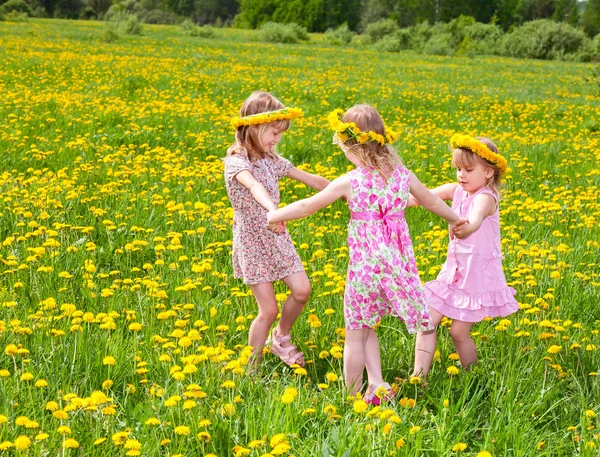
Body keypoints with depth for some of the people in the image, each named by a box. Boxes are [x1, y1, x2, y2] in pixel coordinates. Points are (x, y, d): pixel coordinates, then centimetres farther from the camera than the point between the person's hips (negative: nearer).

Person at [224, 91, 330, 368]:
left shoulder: (271, 159, 6)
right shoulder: (236, 161, -17)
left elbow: (310, 180, 12)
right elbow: (254, 185, -40)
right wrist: (271, 209, -60)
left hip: (277, 237, 6)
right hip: (251, 241, -6)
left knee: (302, 290, -3)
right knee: (268, 309, -7)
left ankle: (281, 338, 23)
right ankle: (251, 367, 8)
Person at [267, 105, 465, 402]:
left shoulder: (349, 182, -12)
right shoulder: (403, 175, 2)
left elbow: (307, 206, -3)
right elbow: (432, 202, 19)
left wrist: (270, 216, 11)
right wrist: (456, 220, 38)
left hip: (365, 266, -5)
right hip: (399, 265, 5)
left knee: (356, 334, 11)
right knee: (366, 328, 21)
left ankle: (351, 396, 17)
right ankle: (377, 384, 7)